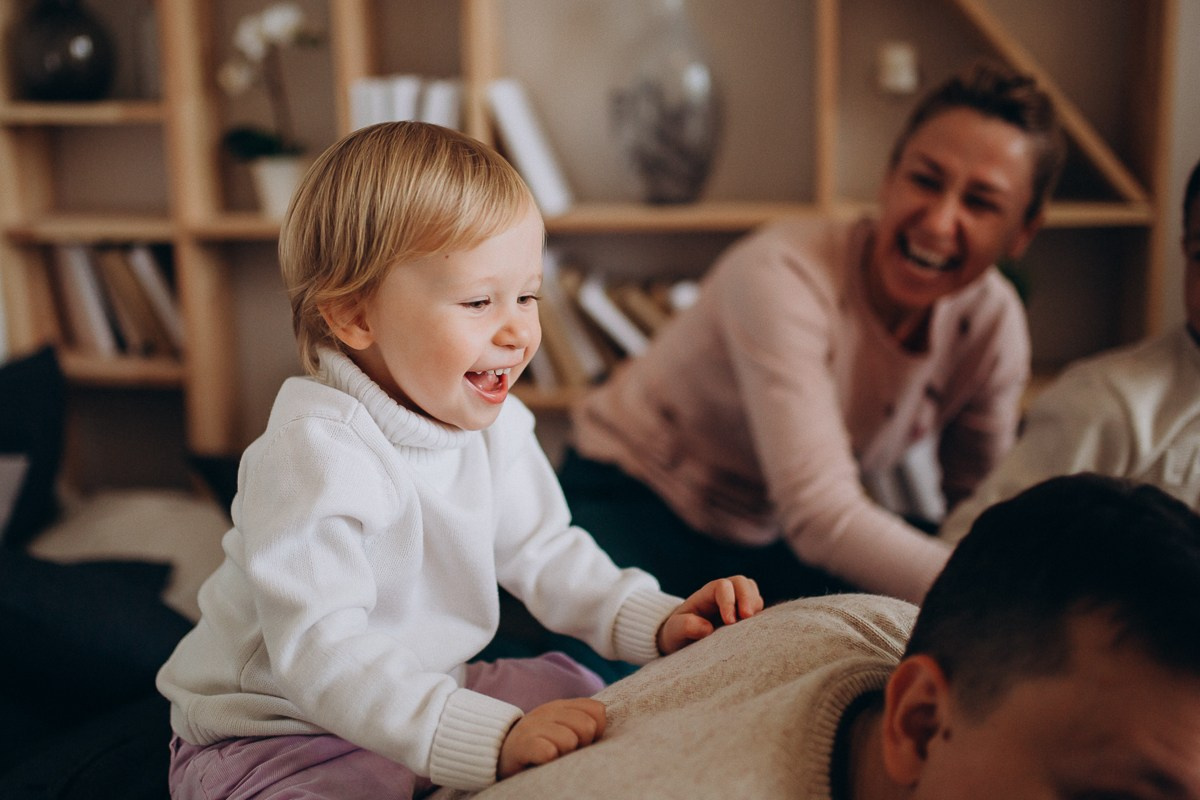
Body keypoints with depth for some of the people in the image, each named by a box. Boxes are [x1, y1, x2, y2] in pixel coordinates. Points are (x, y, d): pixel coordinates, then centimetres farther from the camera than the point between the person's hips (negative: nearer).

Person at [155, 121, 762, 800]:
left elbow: (544, 554, 7)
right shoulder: (315, 455, -31)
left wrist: (656, 623, -9)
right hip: (275, 738, -7)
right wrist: (492, 738, -46)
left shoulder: (494, 425, -3)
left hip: (424, 698, 8)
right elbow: (322, 656, -37)